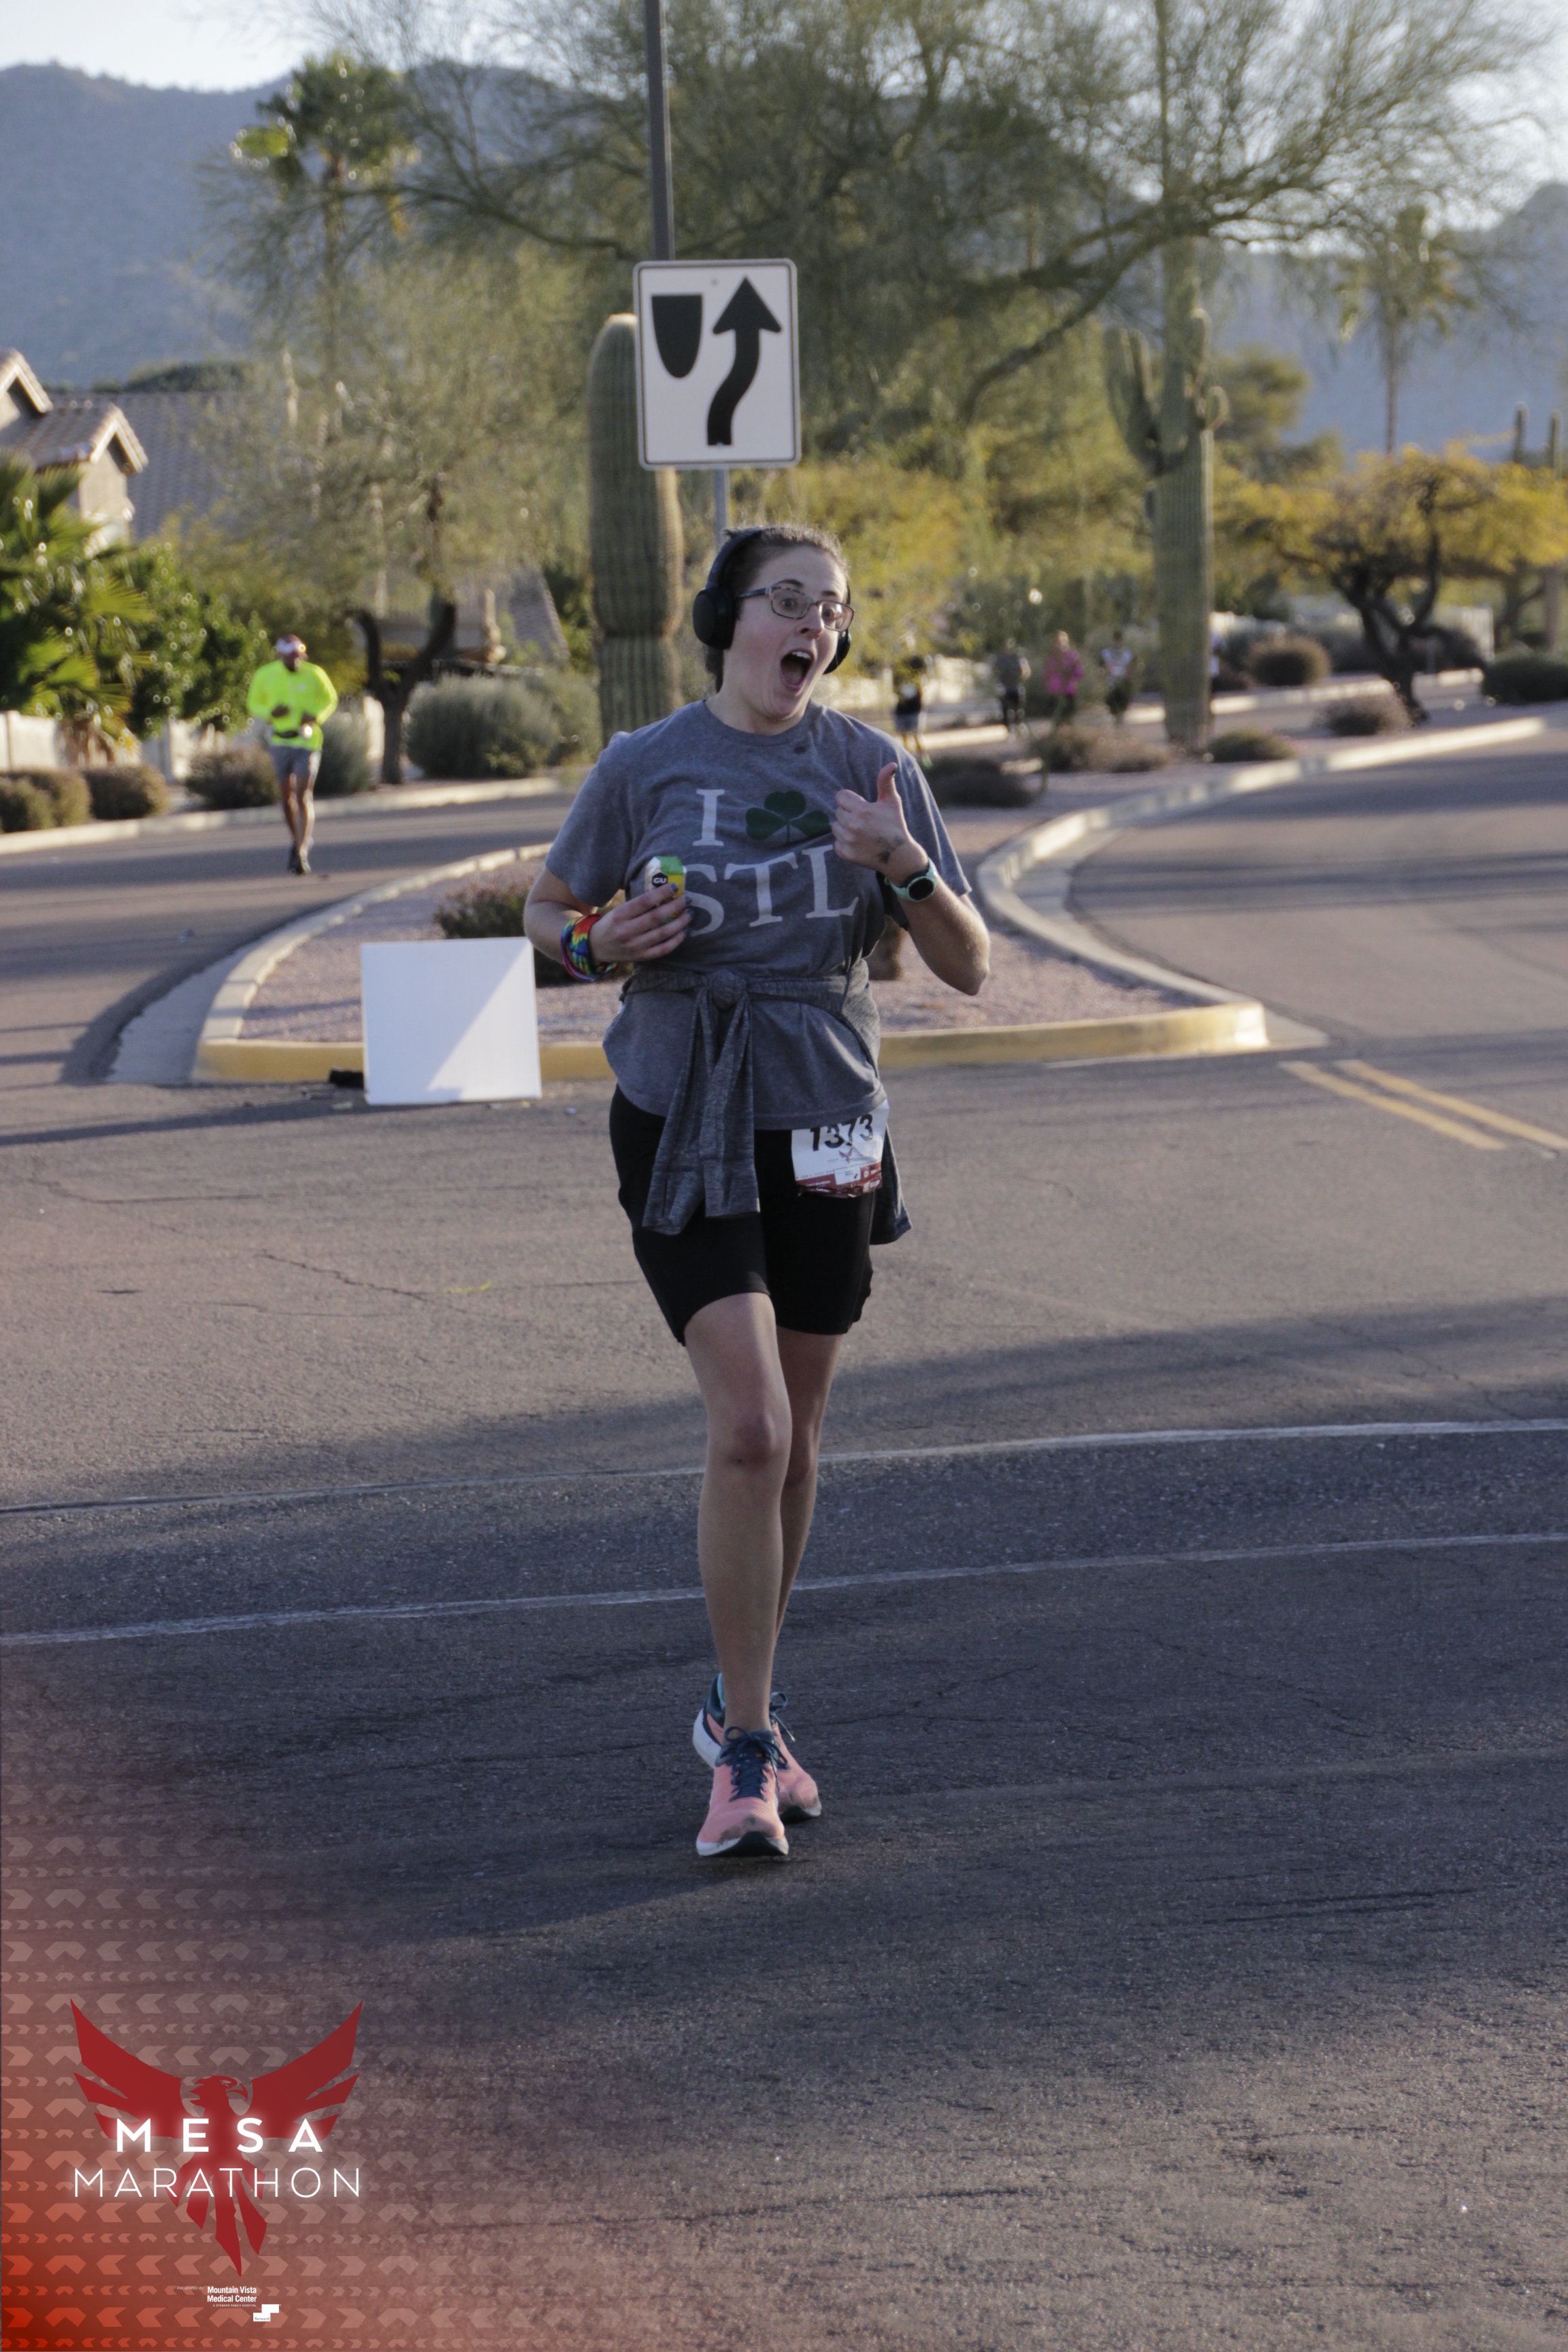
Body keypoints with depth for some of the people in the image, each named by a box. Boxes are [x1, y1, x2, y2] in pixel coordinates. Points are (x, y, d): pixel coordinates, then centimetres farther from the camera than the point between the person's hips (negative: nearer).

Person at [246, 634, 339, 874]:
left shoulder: (314, 675, -5)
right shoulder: (264, 676, -2)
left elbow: (330, 699, 10)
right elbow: (253, 705, 9)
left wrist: (316, 717, -10)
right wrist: (271, 712, -13)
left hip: (307, 742, -2)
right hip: (281, 743, 2)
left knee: (302, 795, -13)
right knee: (287, 797, 5)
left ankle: (301, 854, -14)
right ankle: (298, 841, 29)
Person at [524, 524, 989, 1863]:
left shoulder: (870, 769, 0)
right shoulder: (646, 769, -4)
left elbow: (969, 969, 0)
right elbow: (548, 916, 10)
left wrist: (905, 865, -19)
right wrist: (602, 946, -13)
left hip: (825, 1127, 3)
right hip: (683, 1126, -3)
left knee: (794, 1432, 13)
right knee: (749, 1428, -16)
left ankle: (743, 1708, 33)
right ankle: (746, 1757, -8)